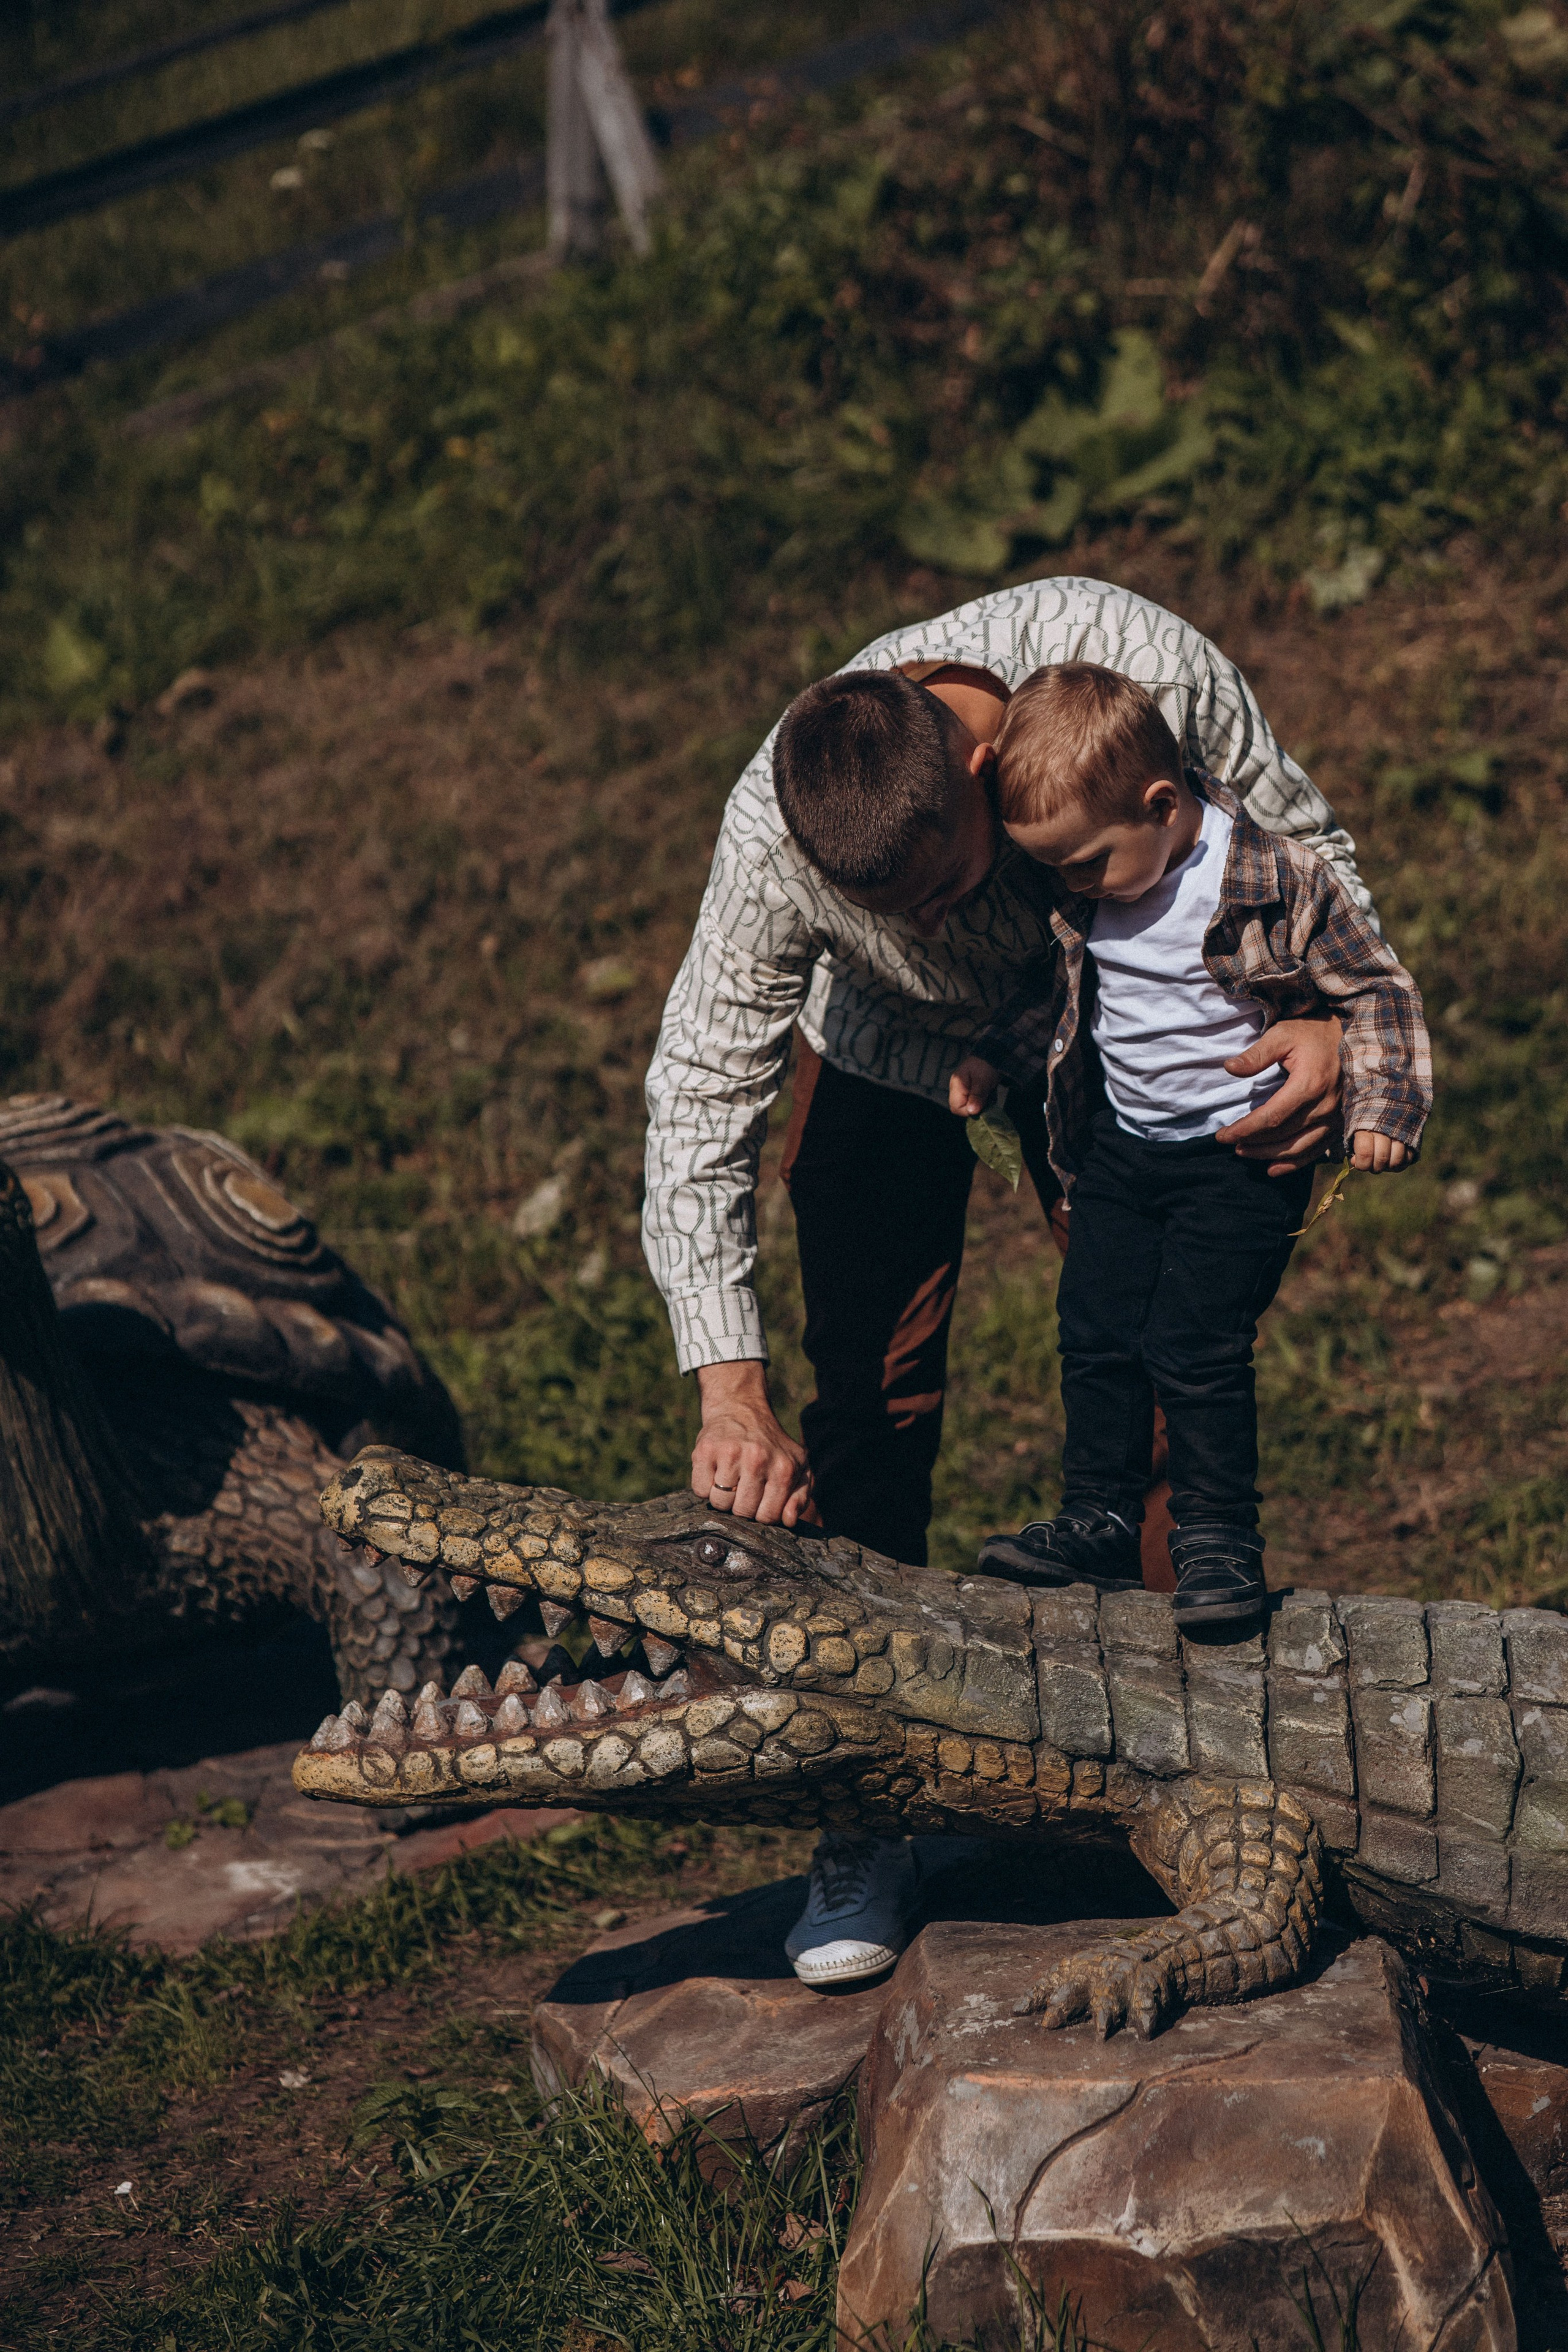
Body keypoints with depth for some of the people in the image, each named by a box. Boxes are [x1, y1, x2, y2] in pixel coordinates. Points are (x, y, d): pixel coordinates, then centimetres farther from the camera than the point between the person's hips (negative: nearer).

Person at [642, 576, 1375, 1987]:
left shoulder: (1134, 661, -37)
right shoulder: (774, 836, -37)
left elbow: (1305, 838, -19)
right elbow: (700, 1106, -31)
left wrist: (1336, 1023, -36)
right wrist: (732, 1394, -39)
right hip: (887, 1053, -1)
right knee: (872, 1407, -6)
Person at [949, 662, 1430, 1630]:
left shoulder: (1279, 882, -21)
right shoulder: (1089, 896, -4)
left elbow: (1376, 987, -10)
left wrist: (1383, 1109, -18)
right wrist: (996, 1059, 9)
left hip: (1244, 1153, -6)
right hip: (1121, 1143, 6)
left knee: (1194, 1346, -11)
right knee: (1096, 1333, 6)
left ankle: (1221, 1537, 5)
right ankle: (1101, 1523, 20)